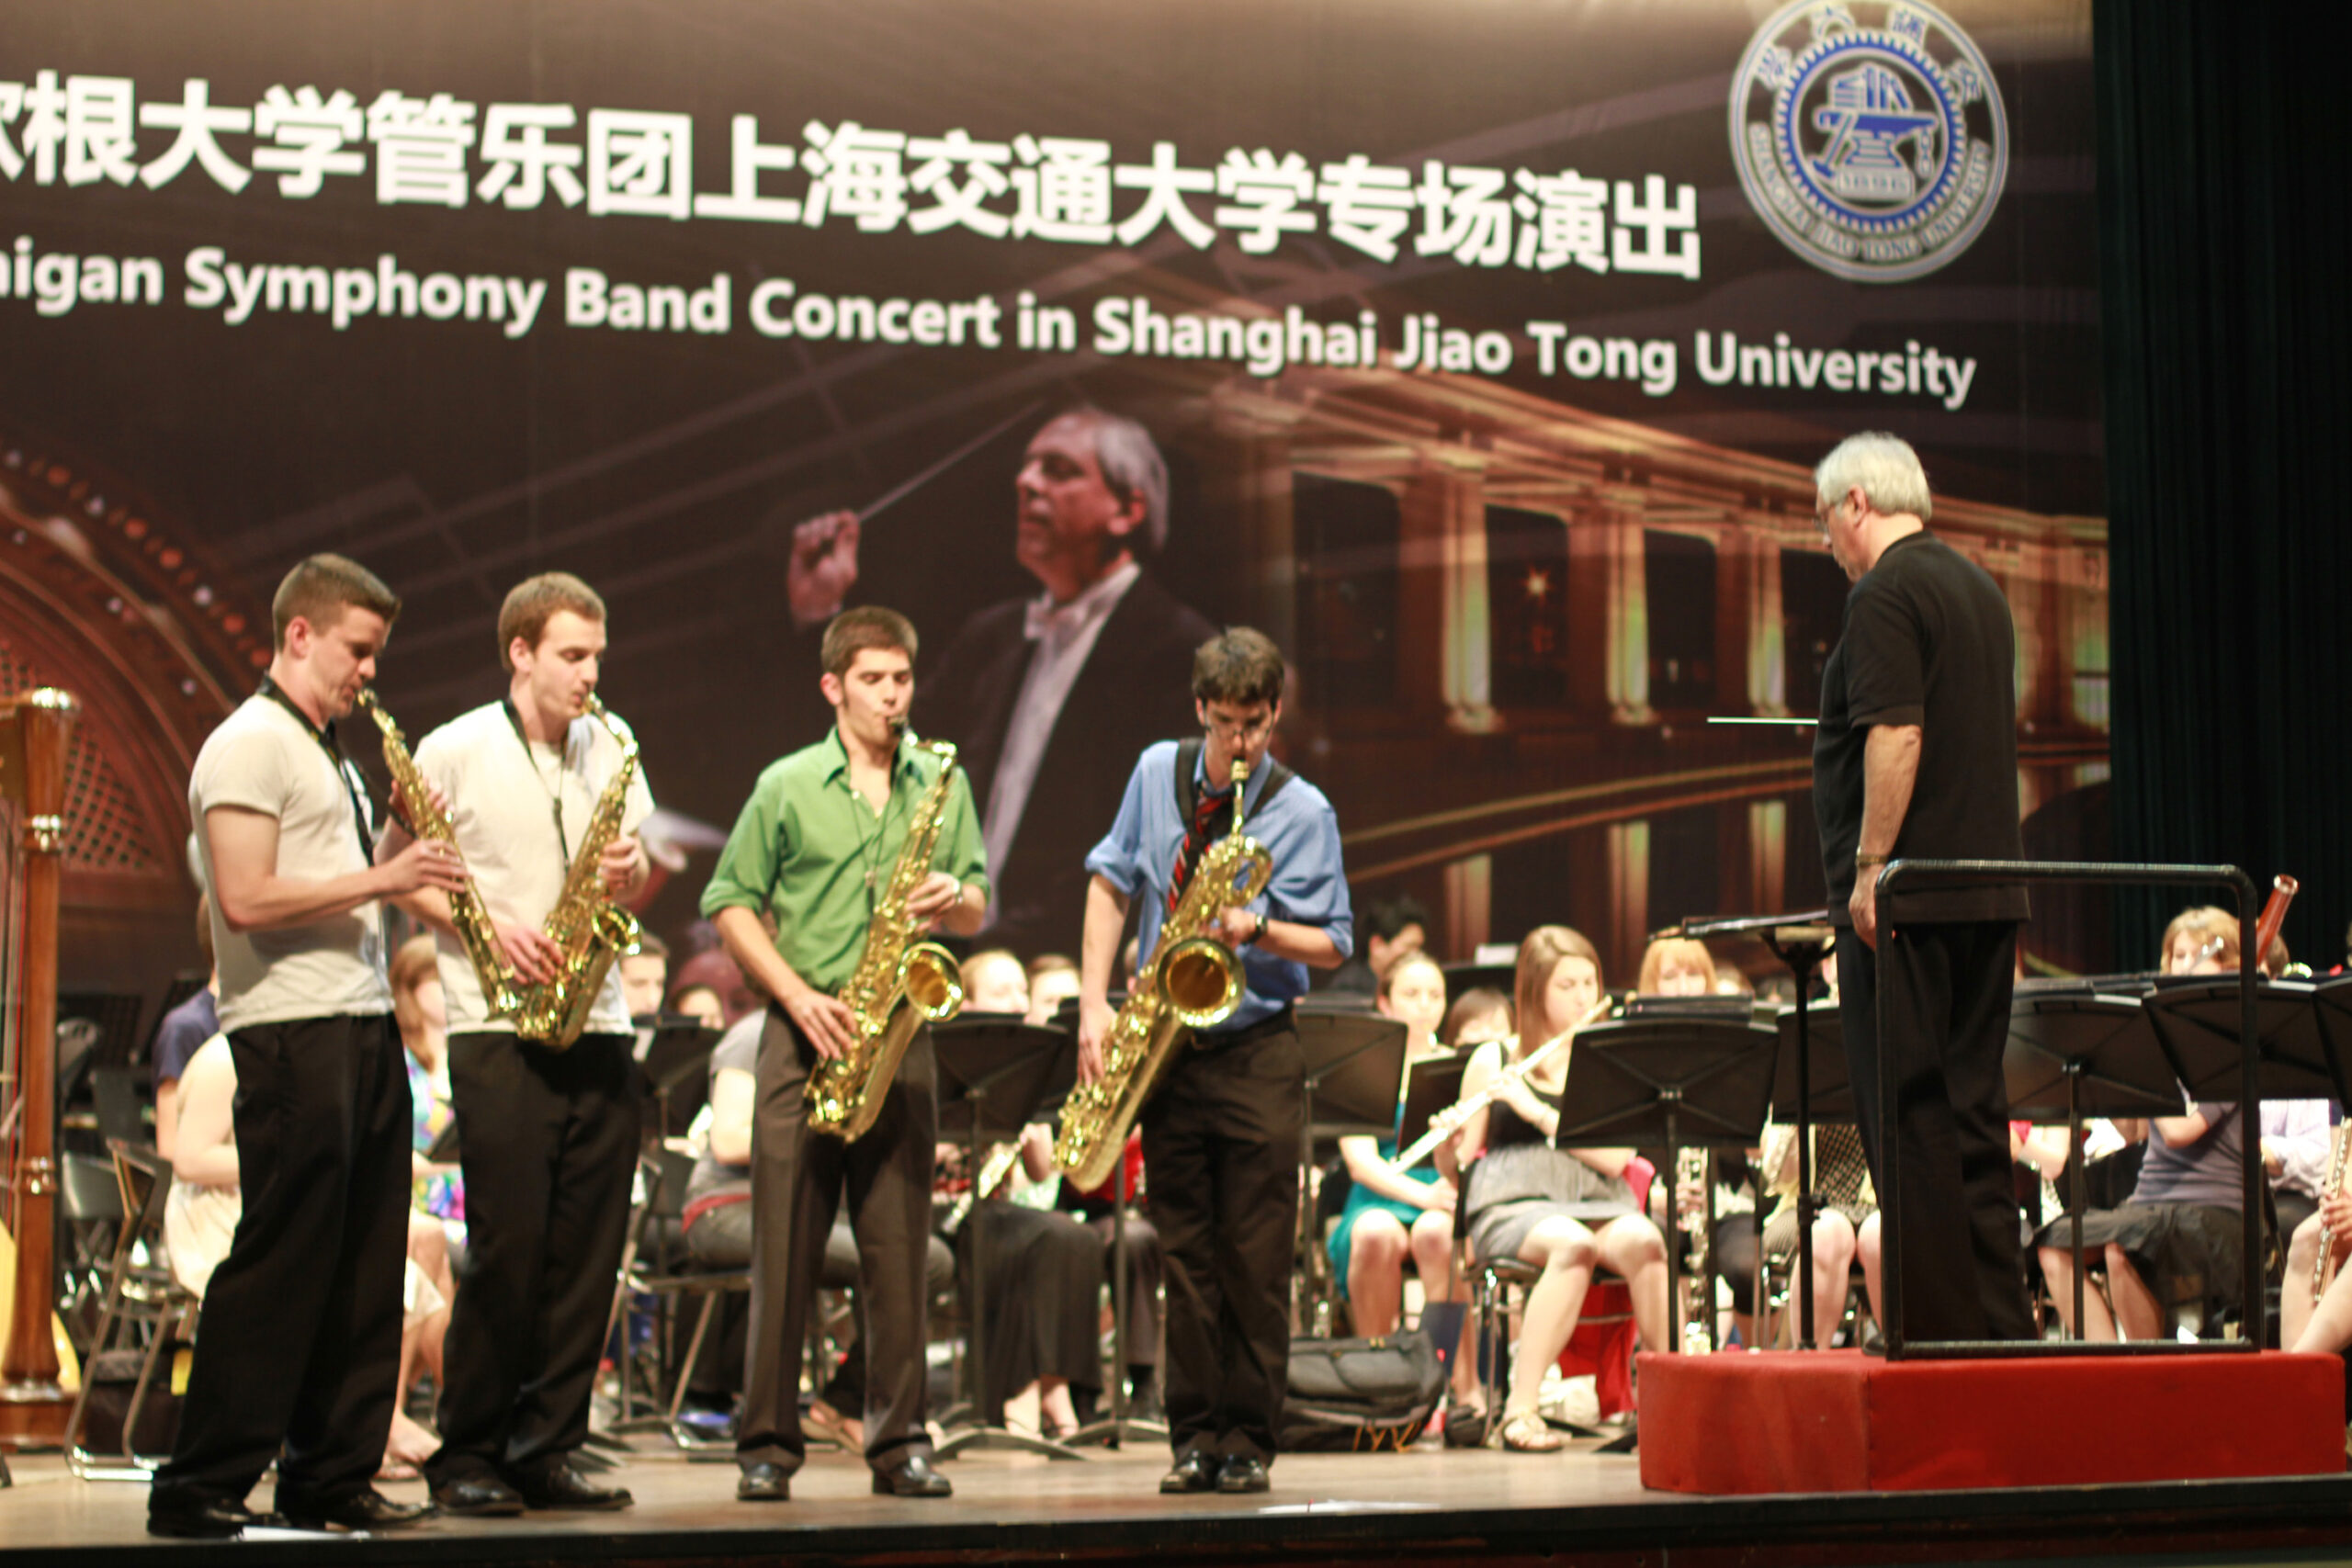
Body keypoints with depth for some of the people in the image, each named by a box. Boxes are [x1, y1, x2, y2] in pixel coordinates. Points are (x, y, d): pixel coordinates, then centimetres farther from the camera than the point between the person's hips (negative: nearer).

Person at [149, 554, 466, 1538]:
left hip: (365, 1027, 9)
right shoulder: (249, 745, -8)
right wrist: (380, 879, -16)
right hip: (293, 1033, -9)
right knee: (281, 1264, -8)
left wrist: (409, 880, 8)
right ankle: (201, 1488, -3)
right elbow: (246, 900, -18)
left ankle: (330, 1479, 14)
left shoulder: (329, 753, 22)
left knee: (364, 1268, 8)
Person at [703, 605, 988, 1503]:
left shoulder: (943, 785, 11)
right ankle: (767, 1444, 2)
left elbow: (977, 911, 15)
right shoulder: (787, 787, 3)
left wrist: (953, 898, -9)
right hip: (806, 1033, -2)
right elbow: (731, 905, 2)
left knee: (899, 1245, 2)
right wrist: (798, 995, -9)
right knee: (784, 1248, -3)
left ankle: (900, 1440, 9)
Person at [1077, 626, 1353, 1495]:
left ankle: (1246, 1439, 5)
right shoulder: (1158, 772, 4)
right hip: (1165, 1048, 3)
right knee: (1185, 1253, 5)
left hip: (1255, 1053, -3)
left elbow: (1333, 944, 0)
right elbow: (1111, 882, 11)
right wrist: (1093, 1002, 0)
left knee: (1254, 1259, -3)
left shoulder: (1303, 811, -5)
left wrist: (1256, 929, -20)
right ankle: (1195, 1436, 11)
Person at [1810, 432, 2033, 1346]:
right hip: (1988, 889, 9)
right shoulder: (1979, 588, 17)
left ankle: (1943, 1328, -5)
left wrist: (1870, 869, -18)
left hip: (1907, 893, -9)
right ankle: (2003, 1323, 13)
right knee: (1973, 1107, 11)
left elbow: (1895, 737, -21)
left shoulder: (1886, 594, -11)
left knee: (1908, 1110, -5)